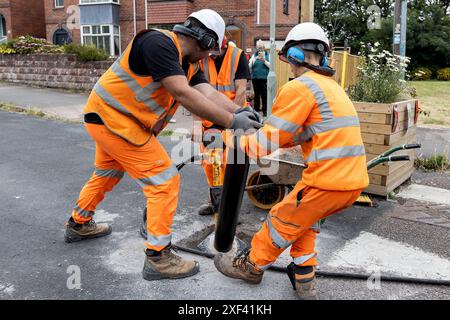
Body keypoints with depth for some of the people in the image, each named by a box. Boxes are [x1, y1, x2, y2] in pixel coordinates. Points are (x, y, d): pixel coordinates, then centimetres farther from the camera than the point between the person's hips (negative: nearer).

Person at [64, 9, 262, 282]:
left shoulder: (189, 64, 7)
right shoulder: (159, 42, -21)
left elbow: (208, 93, -7)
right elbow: (184, 94, -30)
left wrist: (239, 111, -24)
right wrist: (231, 121, -29)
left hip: (108, 117, 10)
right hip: (114, 119, -10)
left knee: (107, 174, 29)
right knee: (165, 181, -8)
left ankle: (79, 225, 51)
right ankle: (158, 258, 1)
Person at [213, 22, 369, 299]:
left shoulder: (299, 87, -9)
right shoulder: (333, 86, 20)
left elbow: (268, 142, -9)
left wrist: (233, 140, 5)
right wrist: (260, 133, 22)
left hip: (328, 181, -8)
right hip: (355, 181, 8)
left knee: (282, 222, 11)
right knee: (305, 216, 26)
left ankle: (251, 266, 31)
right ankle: (304, 279, 30)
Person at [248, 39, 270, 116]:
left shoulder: (268, 55, 4)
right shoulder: (254, 55, 11)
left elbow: (271, 66, -4)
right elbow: (249, 66, 6)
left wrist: (264, 61, -18)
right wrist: (254, 60, -12)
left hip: (264, 78, -3)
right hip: (255, 78, 3)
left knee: (264, 95, -6)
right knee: (256, 94, 9)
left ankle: (265, 110, 0)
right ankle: (256, 109, 18)